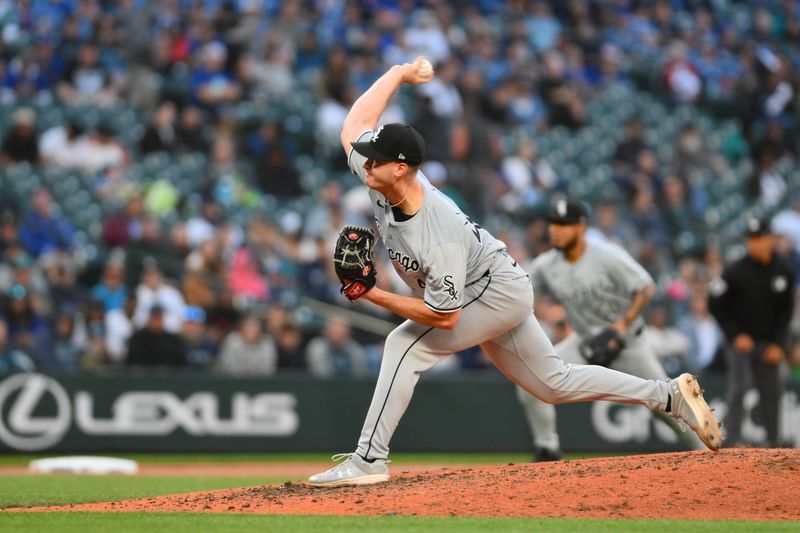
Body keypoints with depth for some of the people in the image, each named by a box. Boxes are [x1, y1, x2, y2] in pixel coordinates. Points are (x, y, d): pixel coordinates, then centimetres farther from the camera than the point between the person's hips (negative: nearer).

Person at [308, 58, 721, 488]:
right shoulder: (379, 178, -17)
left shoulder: (440, 241, -37)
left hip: (497, 290, -9)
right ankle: (670, 395, 21)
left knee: (406, 345, -20)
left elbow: (444, 317, -32)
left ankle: (368, 459, -16)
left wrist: (372, 295, -33)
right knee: (554, 383, 16)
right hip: (495, 295, 9)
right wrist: (400, 73, 6)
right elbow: (354, 126, -2)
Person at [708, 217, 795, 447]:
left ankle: (773, 442, 17)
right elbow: (715, 303, -9)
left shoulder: (783, 270, -3)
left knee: (771, 389, 6)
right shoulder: (737, 271, -15)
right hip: (741, 339, -4)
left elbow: (786, 309, 5)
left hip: (768, 342, 4)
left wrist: (778, 343, -2)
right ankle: (734, 440, -17)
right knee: (739, 385, -15)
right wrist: (735, 335, -11)